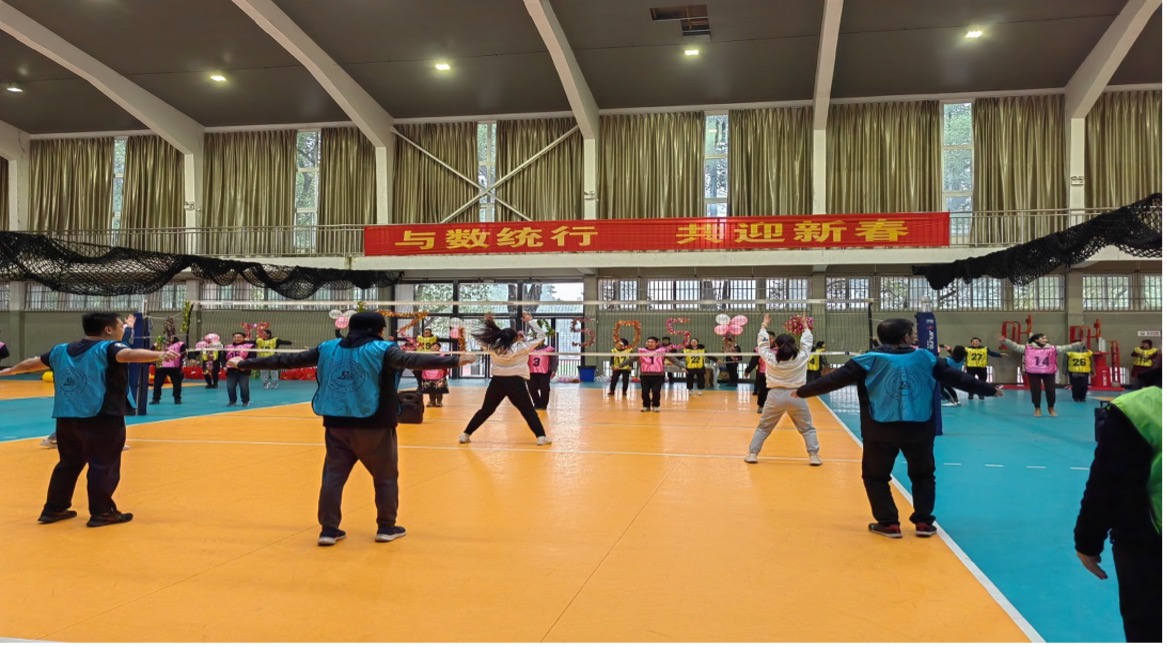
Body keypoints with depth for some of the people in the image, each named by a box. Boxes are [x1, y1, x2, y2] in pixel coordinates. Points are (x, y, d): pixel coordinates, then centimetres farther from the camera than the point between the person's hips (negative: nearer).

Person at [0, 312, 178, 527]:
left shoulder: (61, 350, 15)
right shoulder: (108, 348, -8)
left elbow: (34, 362, 30)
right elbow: (128, 355, -29)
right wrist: (160, 355, -45)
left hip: (66, 418, 7)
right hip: (101, 419, -7)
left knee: (68, 464, 20)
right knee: (104, 466, 1)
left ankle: (53, 509, 27)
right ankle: (101, 512, 3)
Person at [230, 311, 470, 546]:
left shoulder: (328, 348, 7)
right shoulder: (382, 350, -6)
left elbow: (289, 359, 11)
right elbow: (412, 360, -21)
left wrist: (244, 364, 20)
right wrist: (454, 360, -26)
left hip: (337, 424, 4)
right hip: (374, 426, -3)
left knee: (333, 475, 12)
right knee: (385, 475, 12)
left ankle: (329, 529, 13)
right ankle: (386, 527, 18)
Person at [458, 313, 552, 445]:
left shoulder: (493, 347, -1)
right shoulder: (521, 348, -8)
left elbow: (480, 336, 14)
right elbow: (541, 336, 0)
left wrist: (486, 322, 18)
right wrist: (530, 321, 6)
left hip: (497, 382, 3)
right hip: (515, 382, -3)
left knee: (485, 411, 15)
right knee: (528, 411, 5)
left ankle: (465, 435, 15)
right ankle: (541, 437, 0)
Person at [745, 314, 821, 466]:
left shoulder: (770, 358, -6)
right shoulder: (801, 358, -5)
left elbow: (762, 343, 9)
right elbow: (807, 342, 11)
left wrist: (764, 325, 22)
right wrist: (805, 326, 26)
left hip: (776, 396, 0)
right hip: (796, 396, 0)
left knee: (763, 427, 13)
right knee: (807, 428, 15)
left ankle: (752, 454, 12)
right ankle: (814, 456, 8)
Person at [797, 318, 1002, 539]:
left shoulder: (871, 360, -2)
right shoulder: (926, 358, 4)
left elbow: (836, 378, -2)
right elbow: (956, 377, 13)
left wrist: (802, 391, 7)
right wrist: (991, 389, 26)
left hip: (881, 430, -2)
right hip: (919, 429, 2)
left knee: (875, 476, 13)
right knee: (923, 475, 21)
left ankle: (889, 523, 9)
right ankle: (924, 522, 20)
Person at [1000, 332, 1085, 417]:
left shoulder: (1053, 348, 3)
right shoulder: (1028, 348, -2)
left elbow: (1066, 347, 2)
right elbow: (1015, 346, -6)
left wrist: (1081, 344, -6)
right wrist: (1004, 341, -20)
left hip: (1049, 373, 2)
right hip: (1033, 373, -2)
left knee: (1051, 390, 4)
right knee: (1035, 390, 0)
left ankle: (1051, 408, 28)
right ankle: (1037, 408, 19)